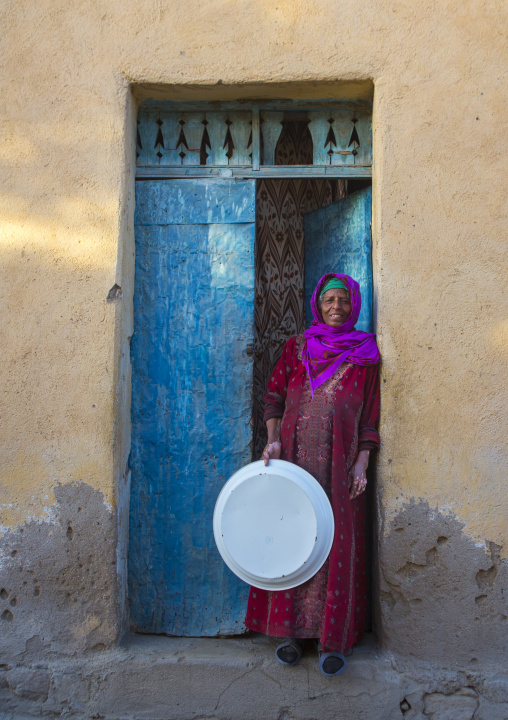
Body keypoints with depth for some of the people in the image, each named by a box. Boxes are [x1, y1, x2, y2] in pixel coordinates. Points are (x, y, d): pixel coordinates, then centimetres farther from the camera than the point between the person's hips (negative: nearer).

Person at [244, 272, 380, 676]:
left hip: (340, 463, -1)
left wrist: (362, 462, -3)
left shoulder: (365, 355, 9)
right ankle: (292, 631, 15)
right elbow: (274, 397, 10)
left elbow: (370, 415, 6)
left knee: (337, 544, -2)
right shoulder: (296, 348, 11)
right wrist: (273, 441, -4)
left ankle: (334, 639, 8)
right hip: (294, 457, 1)